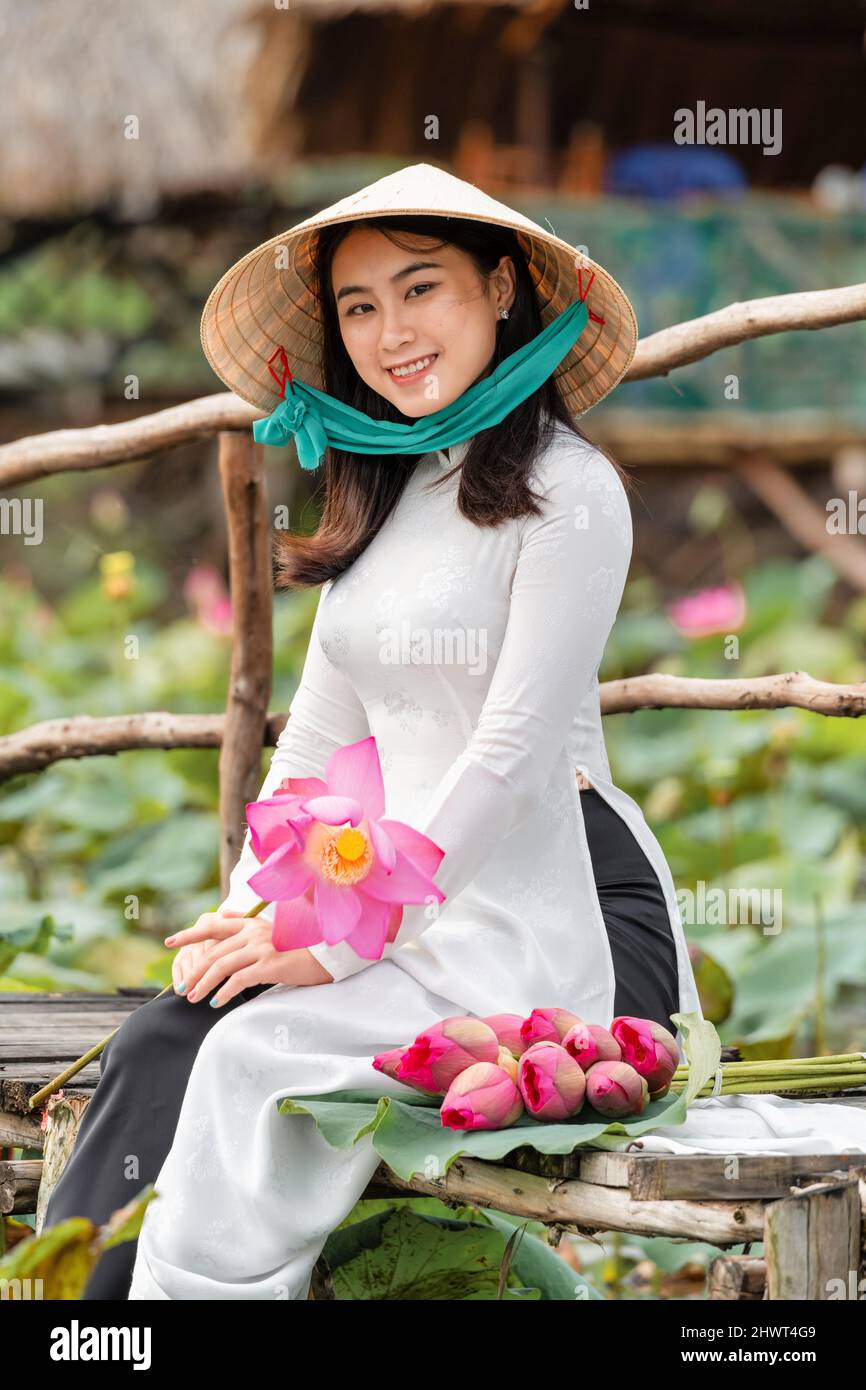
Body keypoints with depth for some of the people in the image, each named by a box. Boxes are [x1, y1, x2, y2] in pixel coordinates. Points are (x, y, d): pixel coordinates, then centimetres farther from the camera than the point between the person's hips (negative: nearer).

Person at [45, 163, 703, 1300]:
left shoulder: (566, 492, -6)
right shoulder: (386, 495, 19)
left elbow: (516, 755, -14)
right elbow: (319, 735, 16)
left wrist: (343, 938, -17)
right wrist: (253, 911, -1)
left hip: (552, 912, -6)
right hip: (416, 907, 7)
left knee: (258, 1053, -28)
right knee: (156, 1048, -18)